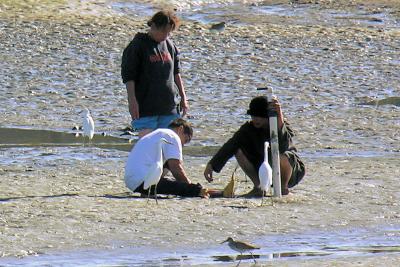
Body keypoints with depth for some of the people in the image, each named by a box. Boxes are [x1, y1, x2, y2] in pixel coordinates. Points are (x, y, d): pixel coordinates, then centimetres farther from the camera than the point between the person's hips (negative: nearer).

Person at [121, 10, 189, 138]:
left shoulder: (170, 46, 11)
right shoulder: (138, 45, -7)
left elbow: (176, 73, 20)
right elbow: (128, 76, -9)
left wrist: (183, 98, 18)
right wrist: (132, 101, -16)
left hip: (169, 106, 6)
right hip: (146, 107, -6)